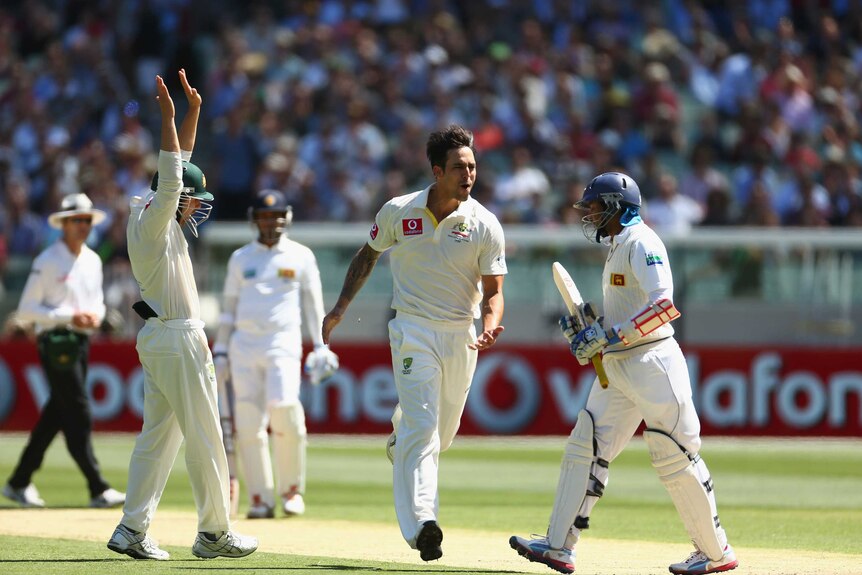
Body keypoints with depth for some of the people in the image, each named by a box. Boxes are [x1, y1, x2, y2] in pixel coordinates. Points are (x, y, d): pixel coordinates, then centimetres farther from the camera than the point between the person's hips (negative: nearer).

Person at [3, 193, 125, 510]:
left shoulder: (92, 260, 13)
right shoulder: (48, 261, -10)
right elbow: (26, 309, -11)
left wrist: (96, 315, 0)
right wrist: (68, 316, -18)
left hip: (81, 342, 8)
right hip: (56, 343, -8)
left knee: (56, 413, 10)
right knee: (78, 417, -10)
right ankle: (98, 490, -11)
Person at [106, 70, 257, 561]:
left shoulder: (152, 217, 11)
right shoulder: (154, 223, -14)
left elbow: (181, 165, 18)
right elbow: (171, 179, -29)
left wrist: (193, 111, 12)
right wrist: (168, 119, -32)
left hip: (158, 339, 10)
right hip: (180, 340, -10)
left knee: (158, 434, 9)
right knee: (204, 439, -2)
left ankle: (133, 529, 4)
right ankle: (214, 533, 3)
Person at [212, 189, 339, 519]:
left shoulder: (300, 256, 9)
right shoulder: (240, 259, 15)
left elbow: (314, 305, 9)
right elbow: (229, 308, 18)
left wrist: (320, 346, 0)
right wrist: (220, 351, 12)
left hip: (283, 344, -3)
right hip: (243, 345, 3)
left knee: (283, 409, -21)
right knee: (248, 421, -5)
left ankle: (291, 489, -6)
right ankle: (260, 499, -1)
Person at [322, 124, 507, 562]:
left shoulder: (485, 226, -6)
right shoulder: (398, 212, -5)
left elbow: (493, 291, -5)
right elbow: (368, 255, 13)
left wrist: (489, 329, -26)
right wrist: (341, 307, 9)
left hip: (461, 335, 2)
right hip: (413, 329, -2)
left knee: (442, 434, 15)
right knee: (421, 424, -17)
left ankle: (400, 443, 51)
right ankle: (420, 521, -26)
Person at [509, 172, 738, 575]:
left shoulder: (641, 242, -12)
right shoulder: (618, 247, 19)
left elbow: (664, 305, -25)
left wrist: (609, 335, -25)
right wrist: (587, 330, 9)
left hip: (652, 362, -10)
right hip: (617, 368, 10)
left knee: (673, 455, -6)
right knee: (585, 448, 4)